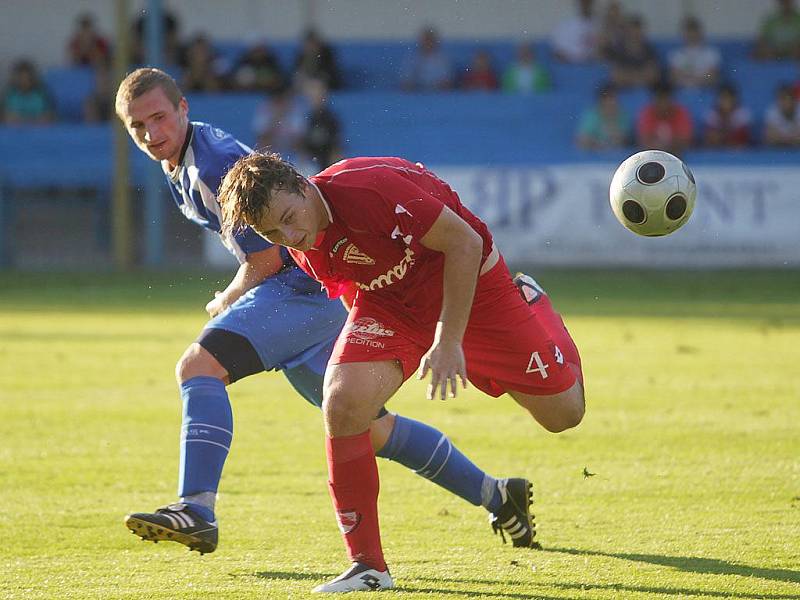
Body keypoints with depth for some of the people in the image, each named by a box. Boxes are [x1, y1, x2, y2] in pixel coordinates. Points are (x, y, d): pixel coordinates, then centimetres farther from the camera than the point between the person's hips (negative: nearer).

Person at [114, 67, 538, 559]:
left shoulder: (215, 163, -19)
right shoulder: (182, 161, 12)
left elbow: (265, 260, -16)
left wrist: (226, 303, 0)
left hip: (302, 283, -10)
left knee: (198, 366, -26)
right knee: (369, 429, 17)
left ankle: (196, 510, -39)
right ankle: (497, 496, 26)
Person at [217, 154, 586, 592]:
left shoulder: (365, 187, -35)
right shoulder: (304, 247, -13)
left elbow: (465, 242, -28)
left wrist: (448, 342, -27)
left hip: (469, 283, -4)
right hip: (390, 302, 4)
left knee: (562, 413, 5)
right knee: (342, 403, -24)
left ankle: (531, 303, 37)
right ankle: (368, 566, -13)